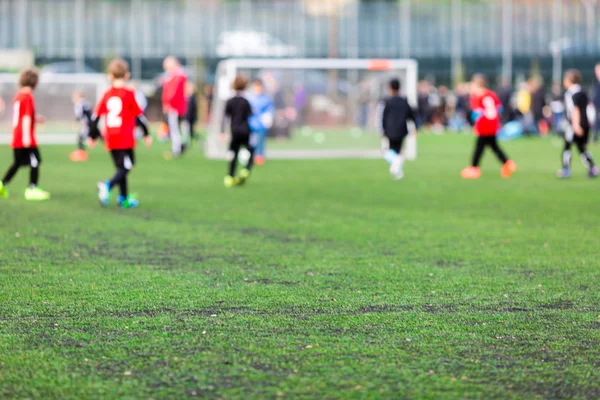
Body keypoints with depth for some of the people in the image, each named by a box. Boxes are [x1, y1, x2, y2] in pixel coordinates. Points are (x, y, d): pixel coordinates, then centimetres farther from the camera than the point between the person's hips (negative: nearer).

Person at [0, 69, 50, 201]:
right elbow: (26, 117, -21)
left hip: (17, 138, 9)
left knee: (17, 163, 18)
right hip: (27, 140, -9)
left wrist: (35, 118, 27)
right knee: (35, 161, -2)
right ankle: (32, 189, -3)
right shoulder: (28, 97, -14)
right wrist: (26, 135, -25)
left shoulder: (18, 95, 12)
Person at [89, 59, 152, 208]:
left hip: (111, 139, 5)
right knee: (125, 168, -3)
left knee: (121, 168, 17)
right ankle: (108, 185, -28)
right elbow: (139, 115, -4)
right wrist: (147, 135, 6)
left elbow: (96, 116, 7)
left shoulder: (107, 94, 5)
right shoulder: (129, 93, -6)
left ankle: (124, 199, 20)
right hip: (126, 139, -5)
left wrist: (93, 136, 18)